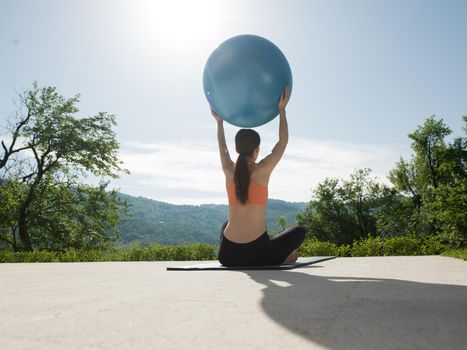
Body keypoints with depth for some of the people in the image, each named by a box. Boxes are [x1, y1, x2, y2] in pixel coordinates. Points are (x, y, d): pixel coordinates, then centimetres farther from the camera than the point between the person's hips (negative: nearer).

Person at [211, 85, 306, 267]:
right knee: (299, 231, 22)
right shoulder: (262, 170, -8)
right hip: (257, 254, -3)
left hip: (227, 255, 3)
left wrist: (219, 122, 37)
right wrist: (282, 110, 14)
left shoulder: (229, 170, 2)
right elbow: (283, 141, 6)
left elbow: (222, 146, 24)